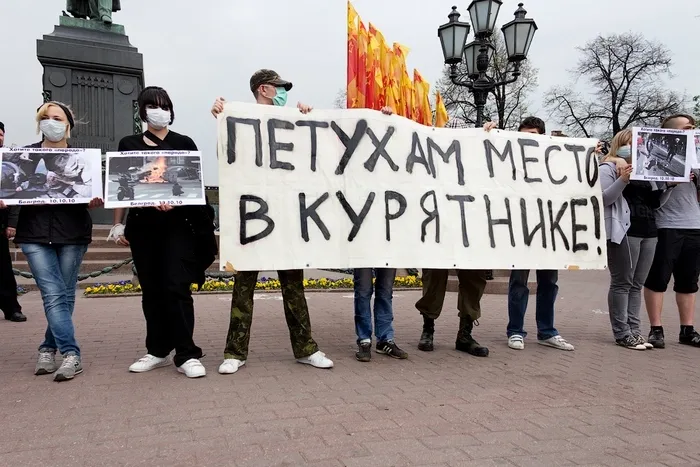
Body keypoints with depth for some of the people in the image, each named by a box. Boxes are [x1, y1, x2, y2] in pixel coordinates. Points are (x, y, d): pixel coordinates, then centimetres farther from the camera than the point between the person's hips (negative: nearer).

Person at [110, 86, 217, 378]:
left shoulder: (184, 144, 5)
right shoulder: (129, 145, 12)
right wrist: (118, 224, 9)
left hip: (178, 224, -3)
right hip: (142, 225, 3)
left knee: (177, 287, -9)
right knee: (151, 290, 7)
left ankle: (186, 355, -4)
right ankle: (157, 351, 18)